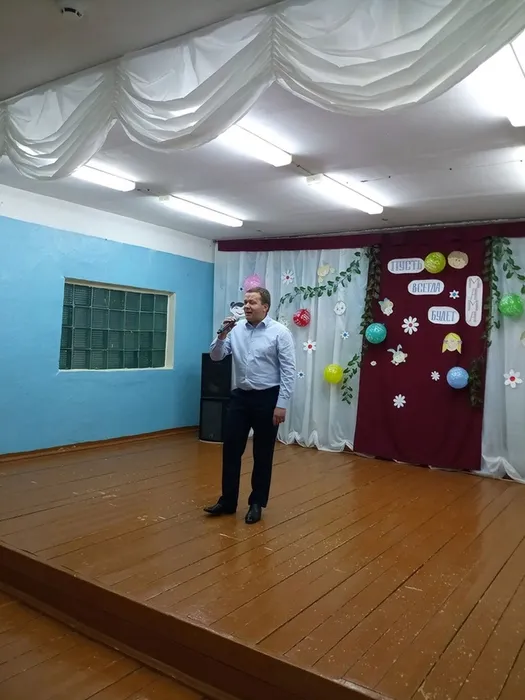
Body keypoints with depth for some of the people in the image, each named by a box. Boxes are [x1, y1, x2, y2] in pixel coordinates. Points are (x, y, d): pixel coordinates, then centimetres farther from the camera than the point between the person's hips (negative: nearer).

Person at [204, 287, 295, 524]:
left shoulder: (280, 332, -9)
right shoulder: (236, 330, 4)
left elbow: (288, 371, -11)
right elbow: (216, 356, 4)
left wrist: (281, 404, -15)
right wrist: (222, 335, -13)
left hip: (267, 399, -4)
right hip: (240, 396, 4)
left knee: (262, 454, 7)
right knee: (231, 449, 7)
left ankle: (257, 503, 22)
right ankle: (227, 501, 21)